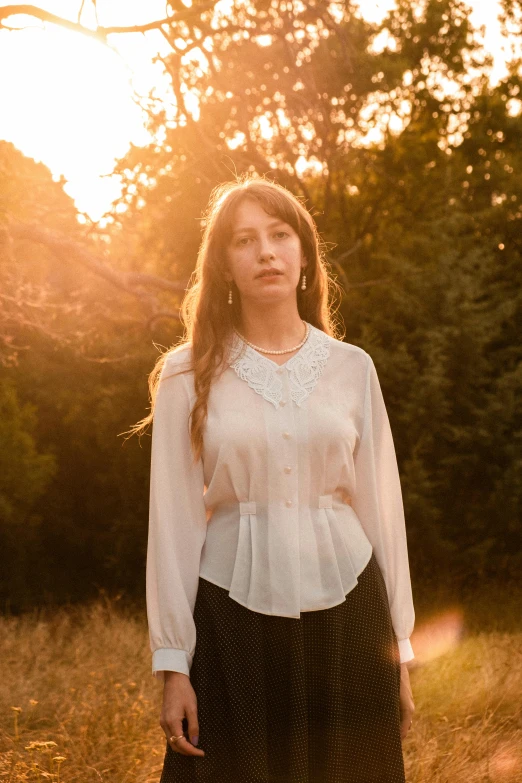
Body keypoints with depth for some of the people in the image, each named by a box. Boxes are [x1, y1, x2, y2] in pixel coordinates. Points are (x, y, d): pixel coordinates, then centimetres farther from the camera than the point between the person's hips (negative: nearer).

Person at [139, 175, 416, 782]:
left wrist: (399, 647, 7)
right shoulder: (189, 374, 0)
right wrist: (171, 664, -4)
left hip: (345, 611, 2)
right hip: (233, 613, -1)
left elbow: (382, 508, 7)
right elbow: (173, 522, -1)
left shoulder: (353, 368, 5)